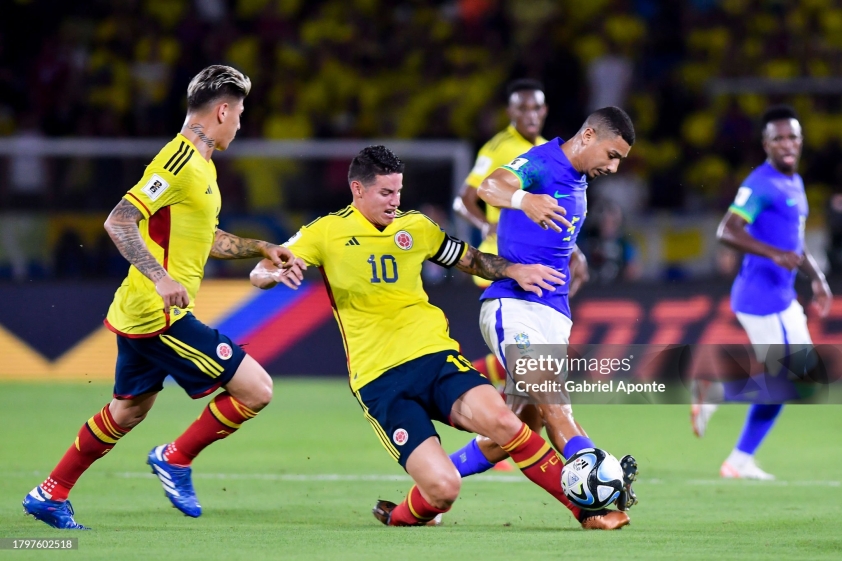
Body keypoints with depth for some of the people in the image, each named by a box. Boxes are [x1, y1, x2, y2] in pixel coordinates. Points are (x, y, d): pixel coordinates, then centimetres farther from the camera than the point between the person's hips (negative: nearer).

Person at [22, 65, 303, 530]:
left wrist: (260, 248, 21)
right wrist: (160, 277, -33)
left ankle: (50, 496, 29)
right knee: (256, 389, -10)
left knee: (128, 411, 22)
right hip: (162, 315, -11)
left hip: (140, 313, 11)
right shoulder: (179, 161, -16)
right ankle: (175, 459, 3)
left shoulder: (199, 163, 16)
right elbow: (119, 222, -23)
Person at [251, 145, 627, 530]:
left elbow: (470, 260, 26)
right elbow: (260, 273, 0)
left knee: (498, 420, -28)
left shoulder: (415, 226, 13)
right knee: (443, 488, -21)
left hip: (434, 355, 3)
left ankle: (585, 508, -16)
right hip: (379, 380, -3)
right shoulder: (326, 232, 2)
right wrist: (276, 273, -24)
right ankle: (399, 517, 15)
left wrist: (514, 270, 8)